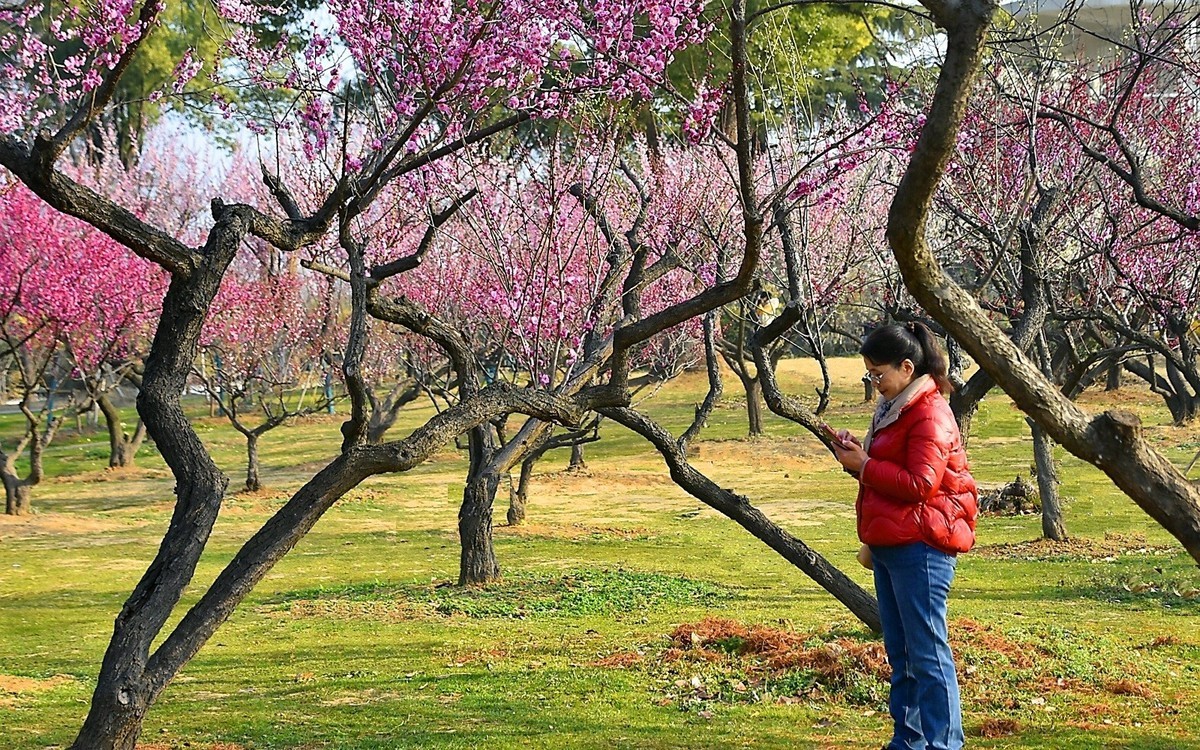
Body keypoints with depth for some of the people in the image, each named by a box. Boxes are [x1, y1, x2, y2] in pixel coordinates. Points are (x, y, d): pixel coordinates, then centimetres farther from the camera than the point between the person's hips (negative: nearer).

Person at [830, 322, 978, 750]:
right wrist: (857, 452, 9)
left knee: (927, 652, -8)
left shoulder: (930, 414, -13)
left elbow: (920, 483, -20)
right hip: (889, 546, 10)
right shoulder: (894, 408, 17)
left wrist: (864, 466, -15)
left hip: (919, 548, -10)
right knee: (900, 652, 13)